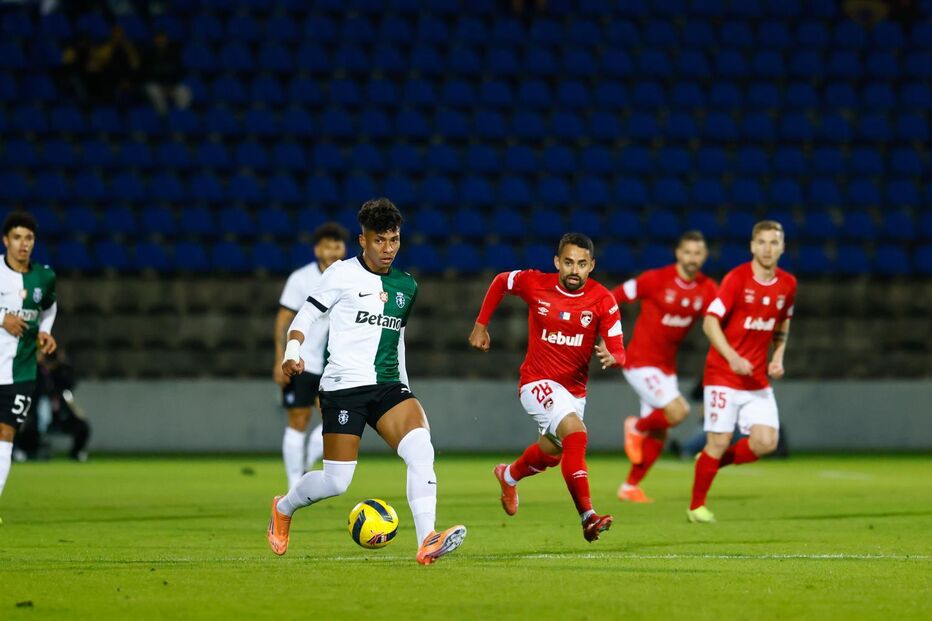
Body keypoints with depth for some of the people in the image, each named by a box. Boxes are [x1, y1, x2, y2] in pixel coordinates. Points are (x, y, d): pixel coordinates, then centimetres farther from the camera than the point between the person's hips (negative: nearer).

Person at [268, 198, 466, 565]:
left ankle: (427, 543, -32)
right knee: (336, 482, -4)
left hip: (388, 385, 4)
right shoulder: (342, 274, -2)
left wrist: (405, 390, 26)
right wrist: (292, 353, -15)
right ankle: (283, 509, 30)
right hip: (344, 385, -4)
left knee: (420, 448, -23)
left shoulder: (406, 286, 14)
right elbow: (306, 315, 3)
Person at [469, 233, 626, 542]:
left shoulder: (602, 301, -13)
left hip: (575, 389, 4)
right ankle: (588, 516, -36)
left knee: (551, 452, 25)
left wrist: (611, 357, -39)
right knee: (576, 433, -30)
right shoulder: (534, 284, -13)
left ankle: (509, 475, 58)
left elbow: (619, 351, -15)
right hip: (538, 383, -4)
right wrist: (480, 325, 9)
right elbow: (500, 281, 8)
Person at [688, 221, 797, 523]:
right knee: (719, 441, -6)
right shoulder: (737, 279, -12)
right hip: (723, 375, -5)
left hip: (758, 379, 5)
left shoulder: (787, 284, 4)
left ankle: (713, 461, 19)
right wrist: (732, 357, -26)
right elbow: (710, 322, -14)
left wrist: (778, 356, 6)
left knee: (766, 442, -8)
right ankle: (696, 506, 13)